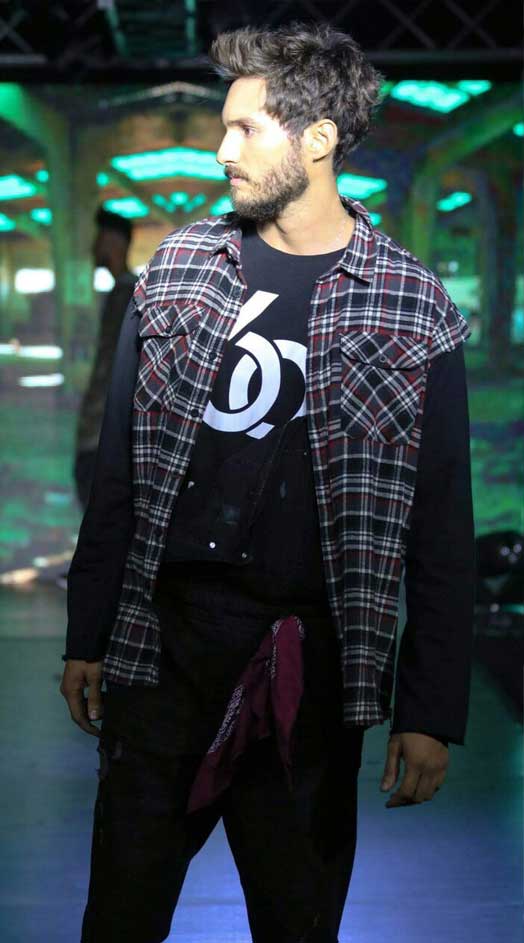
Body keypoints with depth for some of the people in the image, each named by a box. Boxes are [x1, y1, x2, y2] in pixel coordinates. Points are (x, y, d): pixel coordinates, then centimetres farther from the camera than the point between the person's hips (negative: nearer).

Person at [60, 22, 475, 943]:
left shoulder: (414, 309, -3)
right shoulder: (177, 266, 5)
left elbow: (440, 524, -3)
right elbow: (119, 465, 9)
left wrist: (430, 711, -6)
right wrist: (88, 635, 7)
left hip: (309, 661, -2)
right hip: (162, 641, 2)